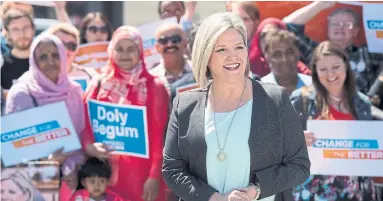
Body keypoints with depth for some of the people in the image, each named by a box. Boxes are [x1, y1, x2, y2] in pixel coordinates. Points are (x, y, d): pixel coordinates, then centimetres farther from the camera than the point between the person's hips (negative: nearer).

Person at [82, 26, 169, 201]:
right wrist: (90, 147, -12)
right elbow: (85, 127, 9)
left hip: (142, 173, -2)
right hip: (107, 172, 2)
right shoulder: (98, 86, 9)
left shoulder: (154, 87, 2)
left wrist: (155, 176, -9)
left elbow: (159, 135, -2)